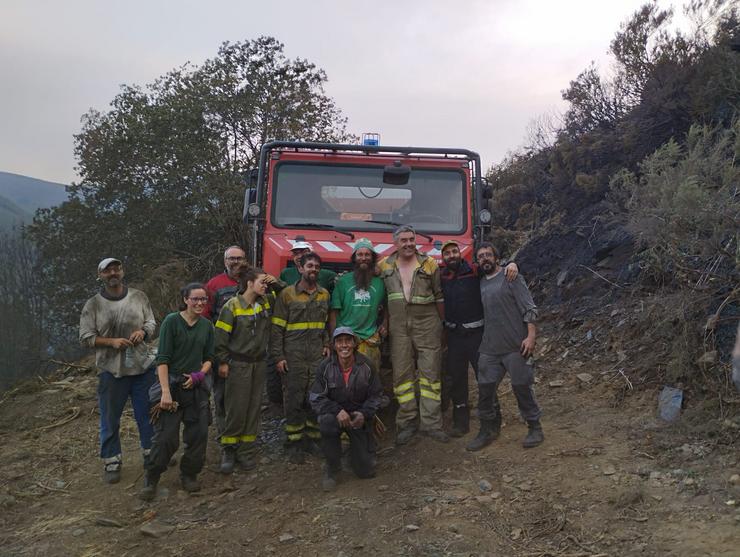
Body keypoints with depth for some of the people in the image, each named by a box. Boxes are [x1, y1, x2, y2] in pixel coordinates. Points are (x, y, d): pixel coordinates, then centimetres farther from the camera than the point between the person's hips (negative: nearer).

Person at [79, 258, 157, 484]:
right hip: (111, 370, -2)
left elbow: (151, 322, 10)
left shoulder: (139, 297, 1)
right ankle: (112, 461, 23)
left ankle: (151, 453, 31)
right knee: (110, 419, 7)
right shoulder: (93, 305, -4)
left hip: (142, 367, 2)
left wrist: (143, 332, -12)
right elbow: (86, 337, -3)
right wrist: (112, 341, -17)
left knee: (147, 413, 13)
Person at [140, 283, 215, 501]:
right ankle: (151, 481, 13)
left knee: (198, 434, 6)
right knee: (165, 437, -5)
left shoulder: (207, 325, 7)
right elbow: (163, 359, -12)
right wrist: (165, 391, -19)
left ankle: (189, 475, 25)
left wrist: (199, 375, -7)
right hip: (172, 384, -5)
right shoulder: (172, 321, -9)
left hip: (196, 387, 5)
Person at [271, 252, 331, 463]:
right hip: (293, 356, -4)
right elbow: (277, 328, -2)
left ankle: (312, 438, 18)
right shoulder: (287, 293, -1)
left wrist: (326, 344, 7)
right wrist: (278, 357, -7)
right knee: (294, 399, 1)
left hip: (317, 356, 4)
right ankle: (294, 443, 10)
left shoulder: (324, 294, 12)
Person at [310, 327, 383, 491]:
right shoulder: (325, 367, -11)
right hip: (335, 414, -1)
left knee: (366, 470, -2)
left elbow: (376, 395, -1)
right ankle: (332, 469, -14)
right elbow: (316, 398, -11)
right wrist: (337, 411, -27)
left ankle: (356, 445, 35)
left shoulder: (366, 365, -8)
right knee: (326, 422, -39)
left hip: (360, 417, 1)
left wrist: (364, 414, -20)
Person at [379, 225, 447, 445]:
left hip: (427, 326, -1)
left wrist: (442, 324, 8)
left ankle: (431, 423, 5)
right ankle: (407, 422, 13)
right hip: (398, 327, 2)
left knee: (430, 372, -1)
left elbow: (439, 296, 7)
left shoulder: (430, 265, 3)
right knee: (401, 374, 3)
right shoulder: (385, 266, 7)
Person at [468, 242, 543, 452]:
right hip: (489, 348, 5)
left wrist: (530, 336, -15)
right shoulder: (480, 283, 14)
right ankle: (489, 429, 20)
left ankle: (534, 428, 18)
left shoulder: (511, 278, -3)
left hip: (515, 346, -5)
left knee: (522, 387, 1)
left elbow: (529, 309, -7)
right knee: (485, 388, 5)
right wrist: (480, 342, 17)